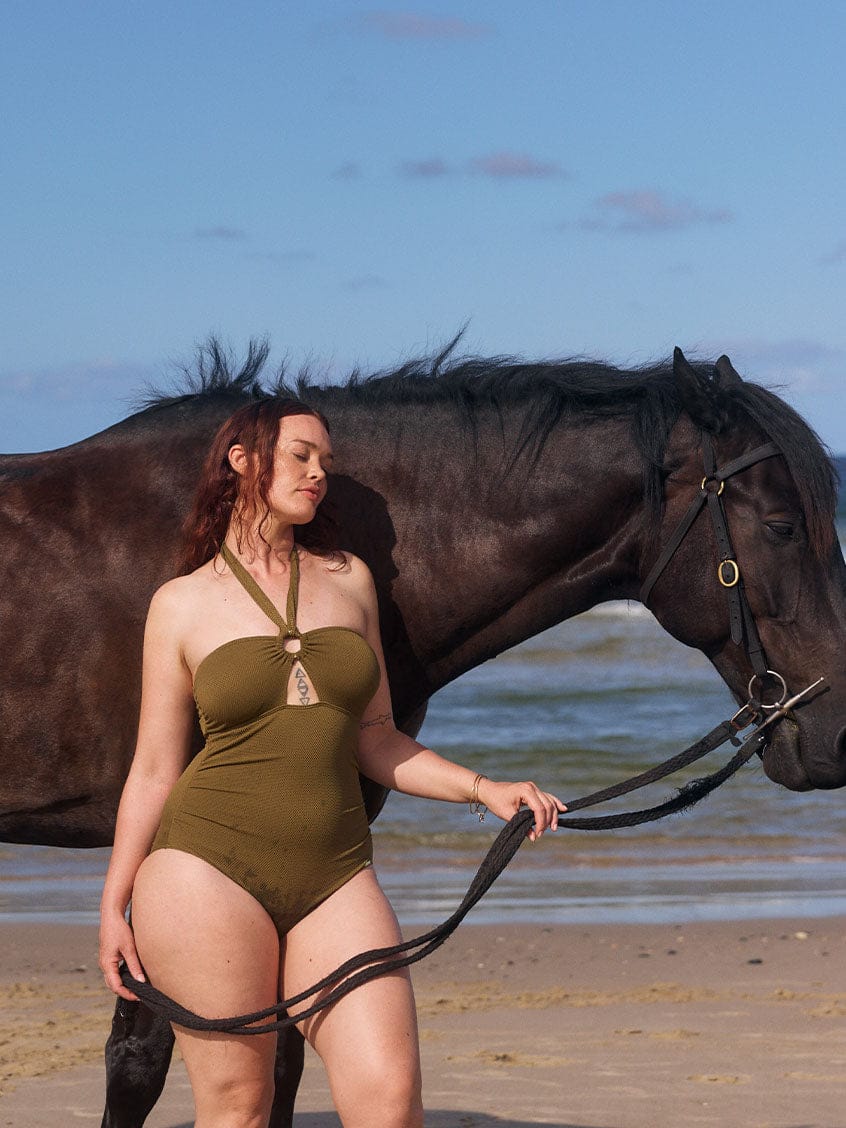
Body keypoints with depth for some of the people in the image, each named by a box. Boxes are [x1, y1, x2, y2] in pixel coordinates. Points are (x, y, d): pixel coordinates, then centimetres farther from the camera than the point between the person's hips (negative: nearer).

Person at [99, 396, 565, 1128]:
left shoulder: (349, 581, 14)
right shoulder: (183, 604, 5)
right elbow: (155, 768, 8)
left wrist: (484, 789, 4)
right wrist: (114, 904, 4)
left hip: (335, 875, 3)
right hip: (209, 866, -3)